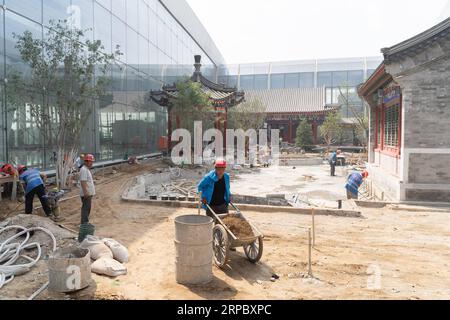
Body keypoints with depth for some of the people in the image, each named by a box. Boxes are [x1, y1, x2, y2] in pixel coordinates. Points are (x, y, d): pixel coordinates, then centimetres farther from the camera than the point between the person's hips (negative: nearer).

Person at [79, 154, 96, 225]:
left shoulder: (87, 169, 16)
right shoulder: (84, 170, -16)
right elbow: (83, 182, -24)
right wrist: (85, 192, -28)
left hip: (89, 193, 11)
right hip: (86, 194, -11)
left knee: (87, 208, 17)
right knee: (86, 208, -6)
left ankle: (85, 222, 26)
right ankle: (84, 224, -2)